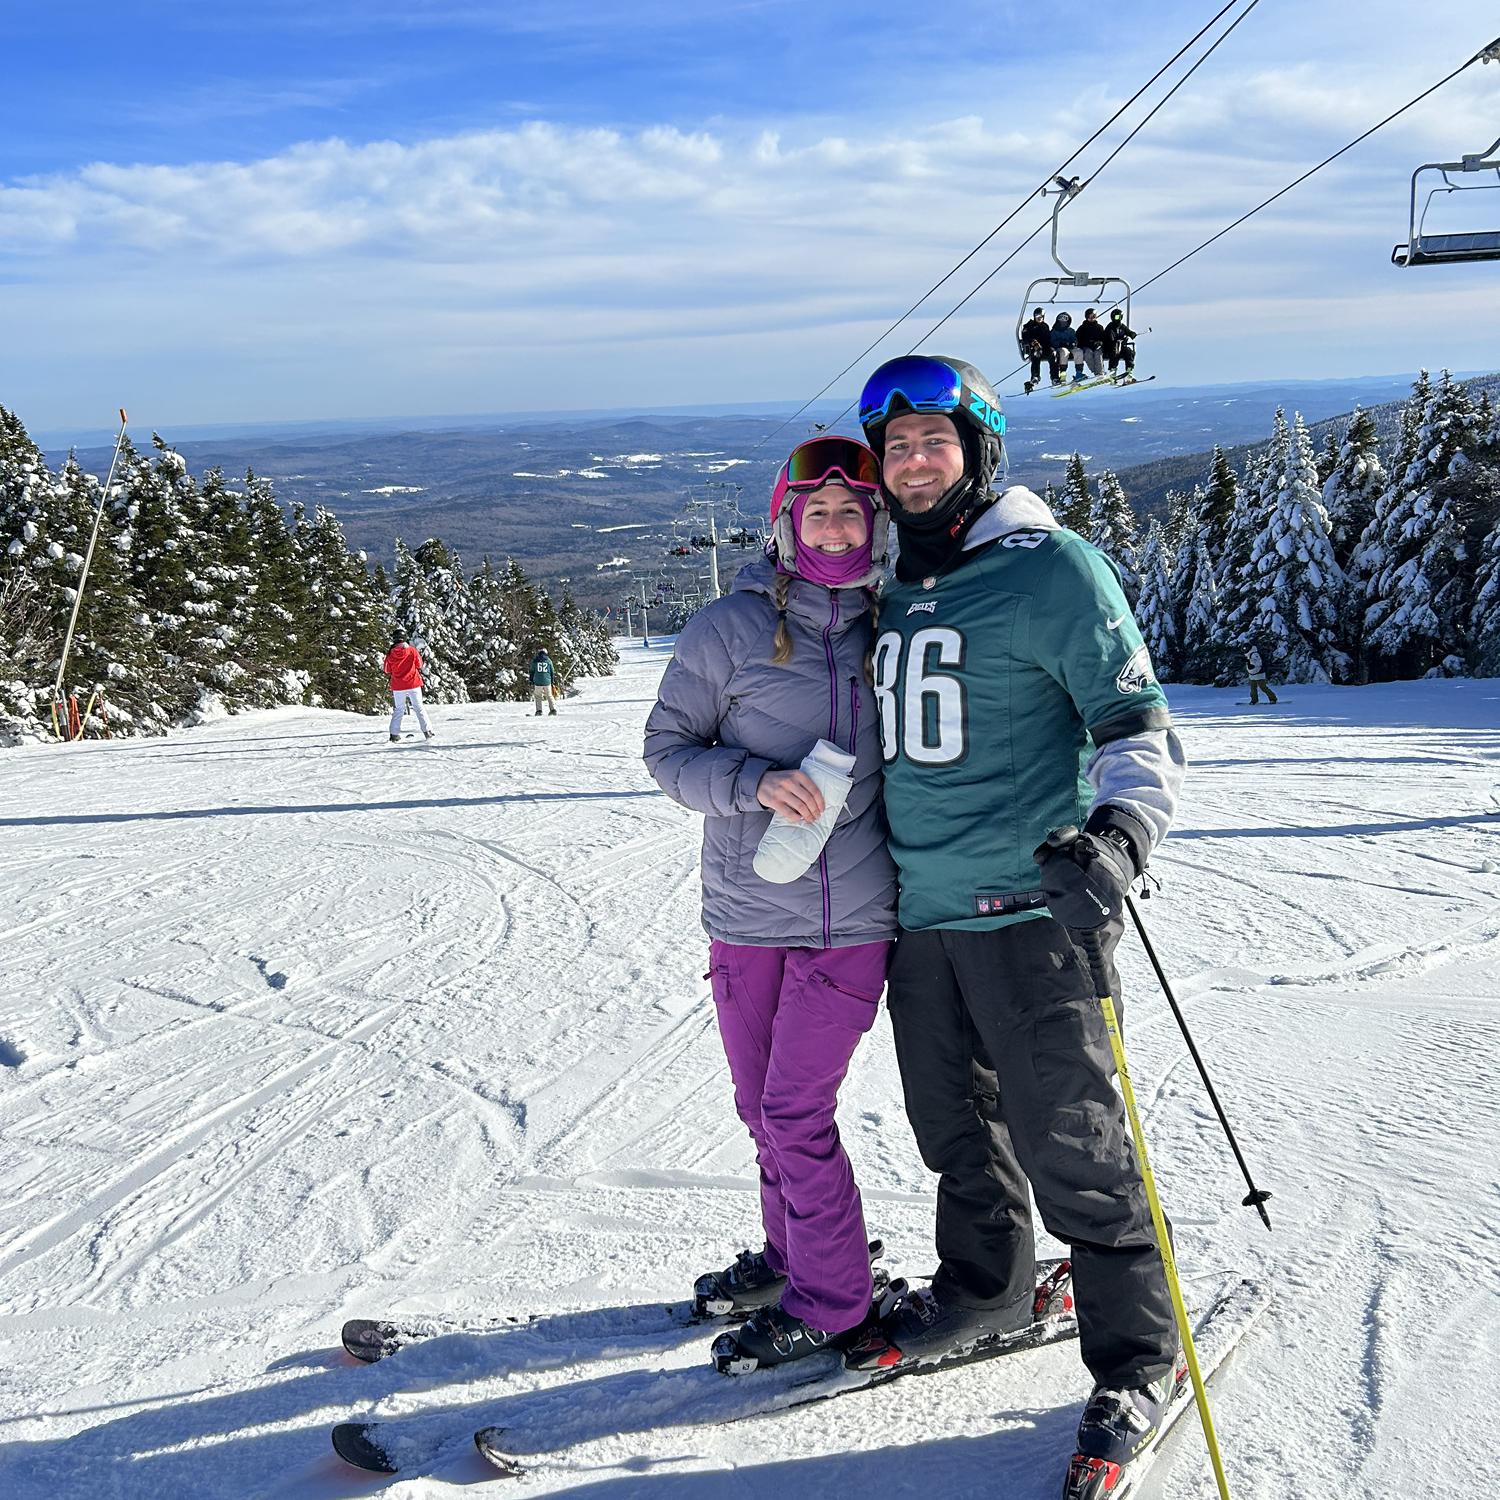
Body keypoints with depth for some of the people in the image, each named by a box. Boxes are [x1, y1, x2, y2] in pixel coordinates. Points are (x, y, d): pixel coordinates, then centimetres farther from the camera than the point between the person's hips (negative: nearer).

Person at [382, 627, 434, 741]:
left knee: (398, 710, 11)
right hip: (413, 684, -1)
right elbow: (419, 665, 4)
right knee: (419, 708, 7)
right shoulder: (412, 650, -10)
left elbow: (387, 670, 4)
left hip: (397, 687, 1)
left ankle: (394, 734, 3)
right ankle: (427, 732, 2)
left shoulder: (390, 653, -6)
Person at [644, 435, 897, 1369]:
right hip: (748, 911, 1)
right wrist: (755, 782, -19)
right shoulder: (731, 628, -3)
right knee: (763, 1107, 13)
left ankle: (831, 1300, 14)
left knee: (797, 1109, -4)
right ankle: (791, 1250, 37)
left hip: (855, 915, -1)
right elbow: (668, 749, -1)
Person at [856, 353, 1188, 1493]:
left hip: (1030, 906, -6)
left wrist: (1116, 839, -28)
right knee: (956, 1126, 18)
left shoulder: (1052, 567, -8)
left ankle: (1138, 1359, 16)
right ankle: (985, 1289, 39)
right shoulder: (897, 590, 12)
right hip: (919, 910, 6)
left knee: (1071, 1143, -2)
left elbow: (1140, 727, -11)